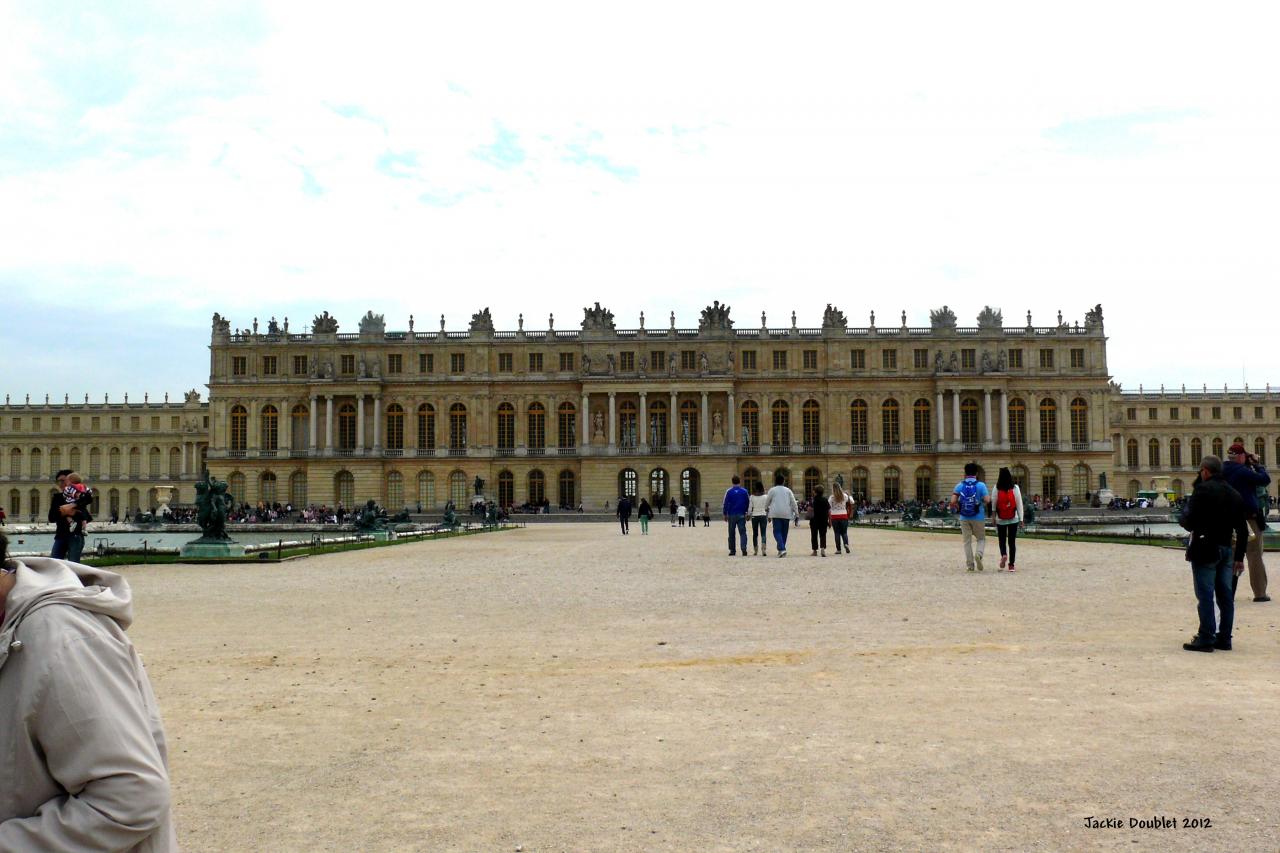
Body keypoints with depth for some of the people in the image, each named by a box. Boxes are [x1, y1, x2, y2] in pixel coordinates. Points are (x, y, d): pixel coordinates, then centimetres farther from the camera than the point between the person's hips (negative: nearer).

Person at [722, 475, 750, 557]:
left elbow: (725, 503, -2)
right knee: (742, 532, 0)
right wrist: (746, 512, 20)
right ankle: (744, 549, -16)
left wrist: (725, 514, 5)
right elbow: (748, 503, 7)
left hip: (731, 515, 0)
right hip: (741, 515, 0)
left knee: (731, 533, 9)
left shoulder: (729, 491, -3)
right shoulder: (744, 491, 1)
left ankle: (732, 550, 10)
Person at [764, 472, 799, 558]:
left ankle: (782, 549, -24)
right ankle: (781, 549, 16)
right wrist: (796, 513, 9)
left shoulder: (772, 490, 2)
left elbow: (767, 502, 11)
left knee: (777, 531, -6)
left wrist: (766, 509, 28)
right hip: (787, 514, 3)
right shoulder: (788, 490, 11)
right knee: (784, 532, 12)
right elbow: (793, 502, 7)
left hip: (776, 514, -3)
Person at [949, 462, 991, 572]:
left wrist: (958, 507, 10)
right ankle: (978, 554, -13)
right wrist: (989, 497, 7)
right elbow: (987, 500, -16)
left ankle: (969, 564, 10)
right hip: (978, 518, -1)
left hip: (964, 518, 1)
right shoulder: (981, 485, -7)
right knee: (981, 539, 15)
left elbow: (953, 502, -10)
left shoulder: (959, 486, -2)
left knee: (967, 541, 10)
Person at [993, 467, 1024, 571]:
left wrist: (993, 518, 8)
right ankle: (1011, 565, 5)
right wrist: (1021, 518, 2)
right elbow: (1019, 504, -3)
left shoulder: (997, 488, -5)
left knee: (1002, 539, 14)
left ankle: (1003, 554, -13)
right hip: (1013, 519, 0)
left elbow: (994, 503, -1)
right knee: (1012, 541, 6)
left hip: (1000, 519, 0)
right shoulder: (1015, 488, -5)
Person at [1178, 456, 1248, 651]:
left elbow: (1189, 521, -17)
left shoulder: (1203, 489, -11)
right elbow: (1243, 530, 13)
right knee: (1225, 595, 11)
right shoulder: (1234, 494, 11)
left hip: (1205, 549, -7)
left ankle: (1206, 639, -3)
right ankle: (1224, 638, 16)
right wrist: (1239, 557, 17)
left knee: (1205, 596, -4)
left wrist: (1182, 517, 6)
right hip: (1226, 549, 7)